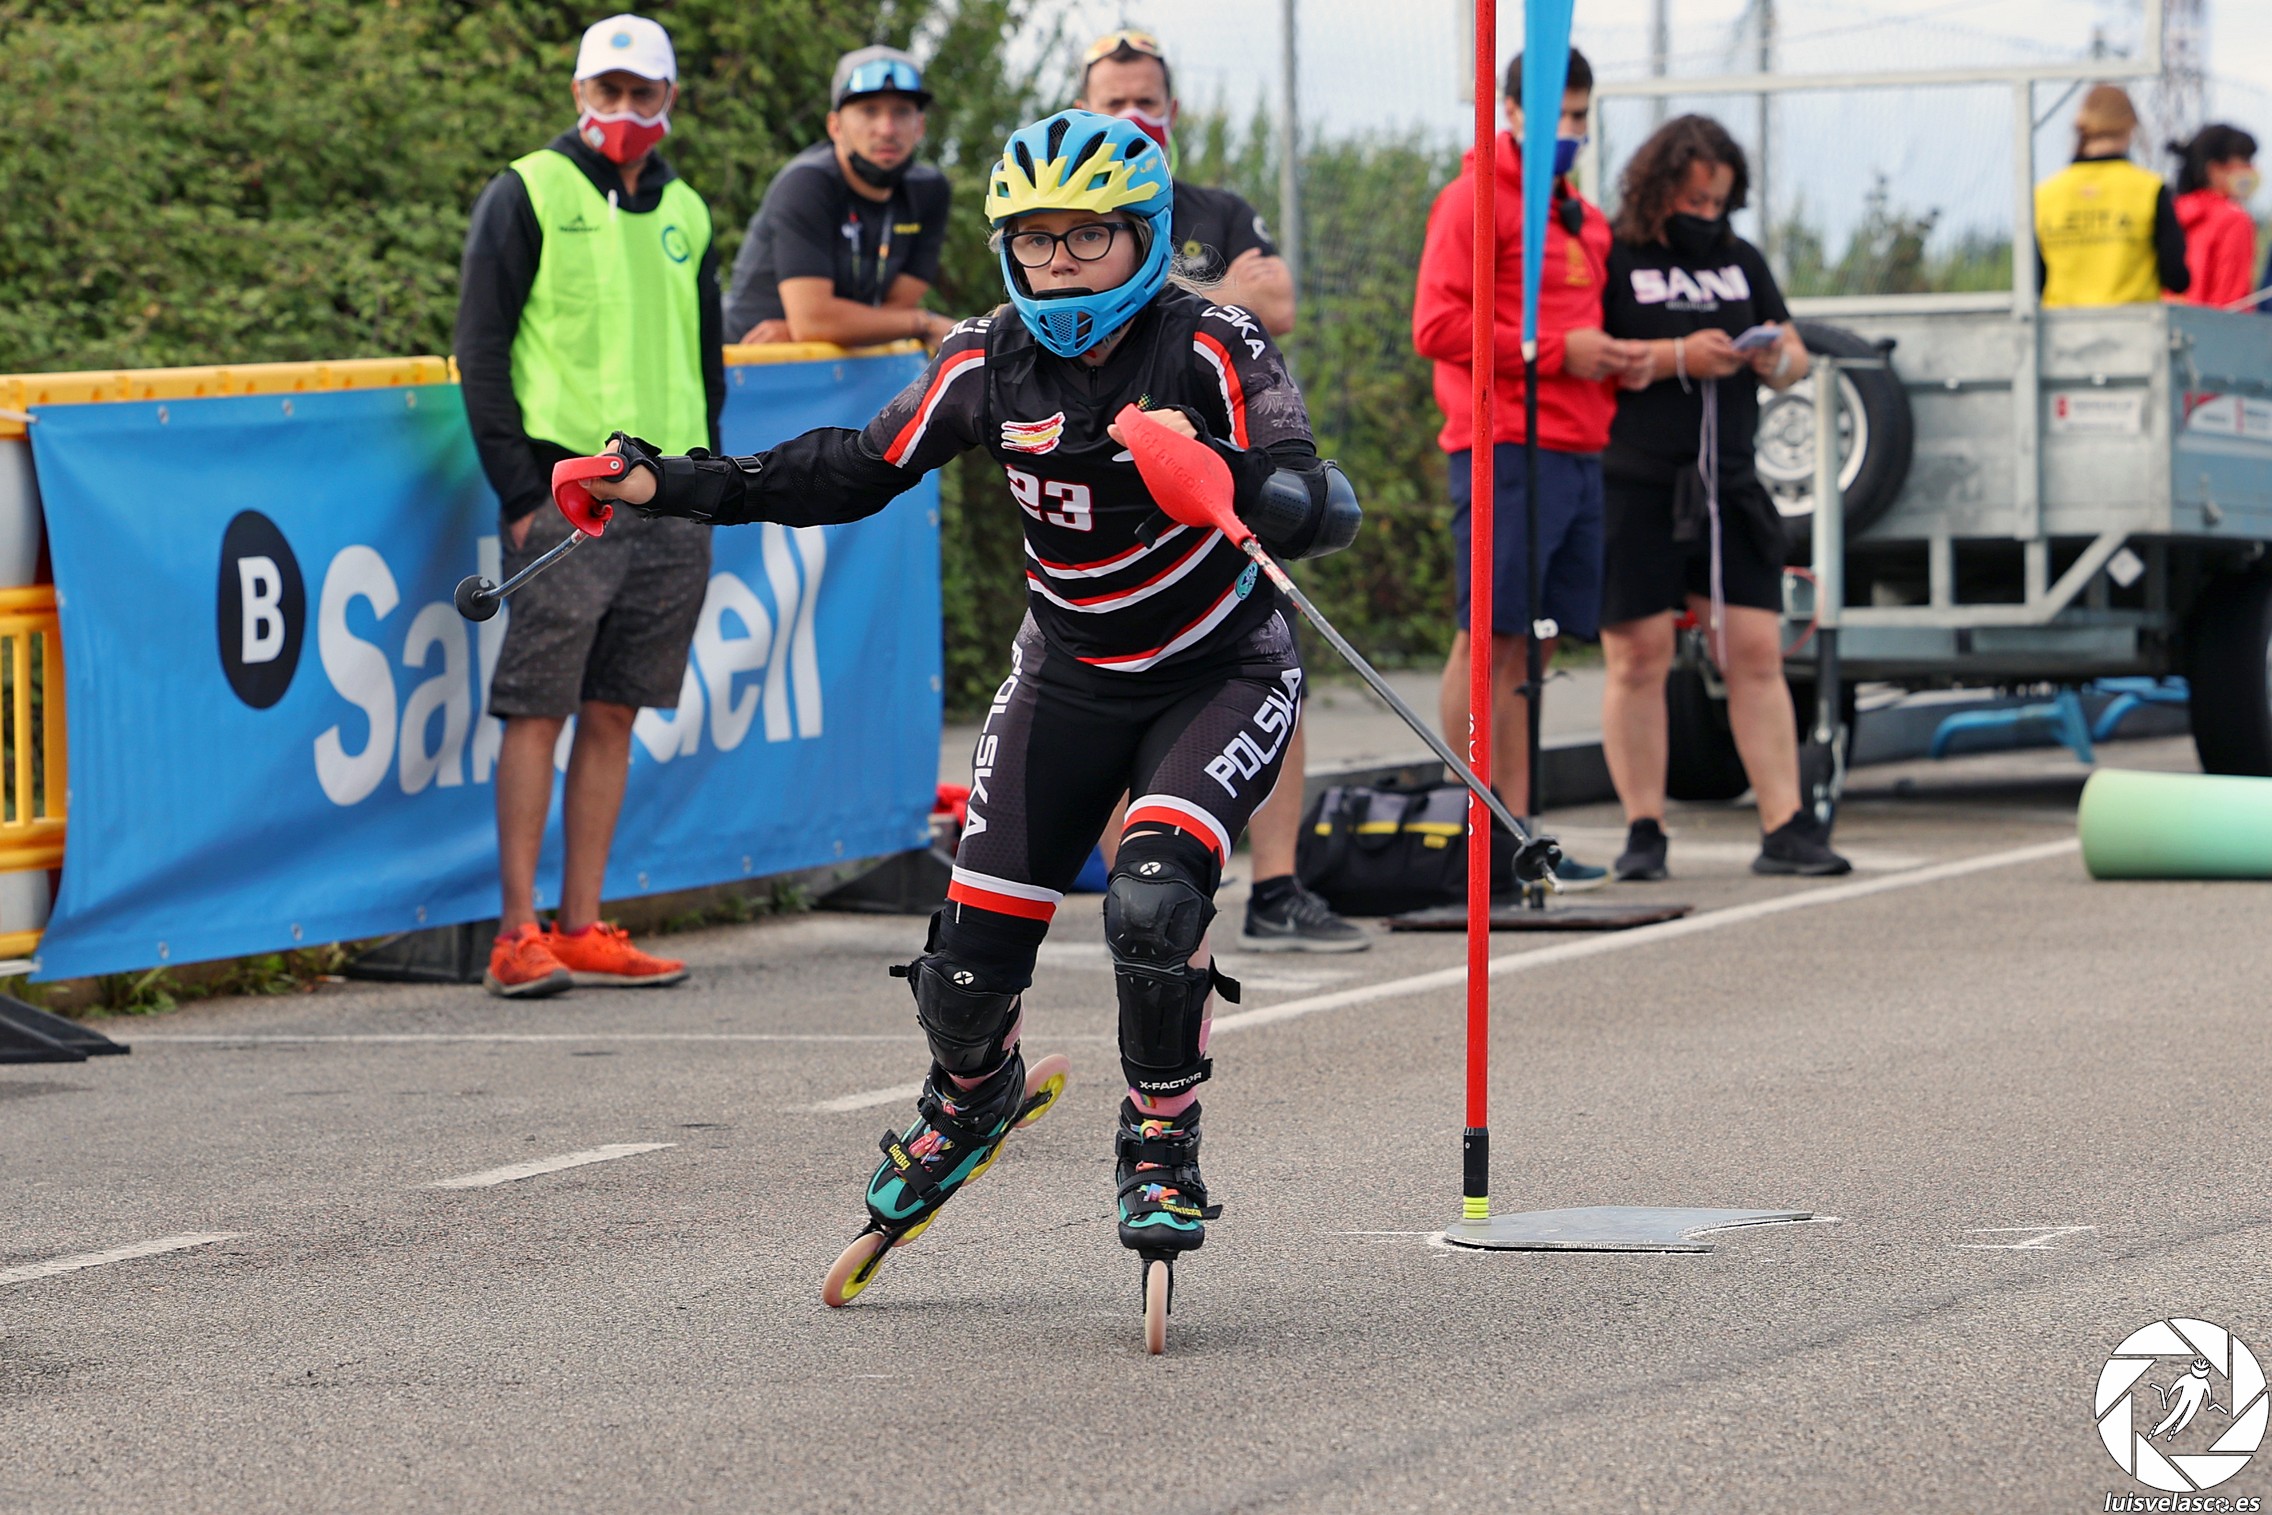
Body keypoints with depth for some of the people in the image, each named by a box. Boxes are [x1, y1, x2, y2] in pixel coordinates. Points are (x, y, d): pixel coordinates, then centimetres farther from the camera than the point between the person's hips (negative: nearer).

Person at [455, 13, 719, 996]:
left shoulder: (684, 214, 17)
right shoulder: (527, 196, 0)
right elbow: (481, 350, -3)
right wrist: (519, 492, -9)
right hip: (565, 495, -5)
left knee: (616, 714, 6)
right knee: (537, 712, -7)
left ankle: (582, 928, 10)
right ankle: (518, 935, -7)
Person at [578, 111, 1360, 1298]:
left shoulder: (1214, 353, -21)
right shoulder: (991, 364, -8)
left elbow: (1325, 511, -31)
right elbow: (854, 474, -1)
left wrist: (1223, 478, -52)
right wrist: (672, 487, -7)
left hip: (1220, 677, -4)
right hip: (1068, 677, 4)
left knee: (1153, 903, -29)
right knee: (973, 952, -1)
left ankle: (1162, 1146, -4)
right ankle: (971, 1097, 36)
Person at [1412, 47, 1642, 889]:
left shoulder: (1584, 219, 22)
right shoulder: (1475, 202, -3)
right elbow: (1437, 326, -11)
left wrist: (1612, 364, 8)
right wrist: (1558, 351, -13)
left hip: (1577, 455, 8)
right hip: (1504, 450, -8)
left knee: (1532, 650, 8)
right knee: (1489, 640, -7)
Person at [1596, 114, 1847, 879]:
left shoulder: (1742, 262, 17)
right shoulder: (1613, 261, -2)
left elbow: (1795, 354, 21)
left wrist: (1776, 360, -2)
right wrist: (1675, 357, -17)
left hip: (1728, 485, 5)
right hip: (1636, 488, -5)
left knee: (1757, 655, 0)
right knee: (1638, 658, -2)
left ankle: (1785, 829, 1)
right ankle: (1643, 831, 5)